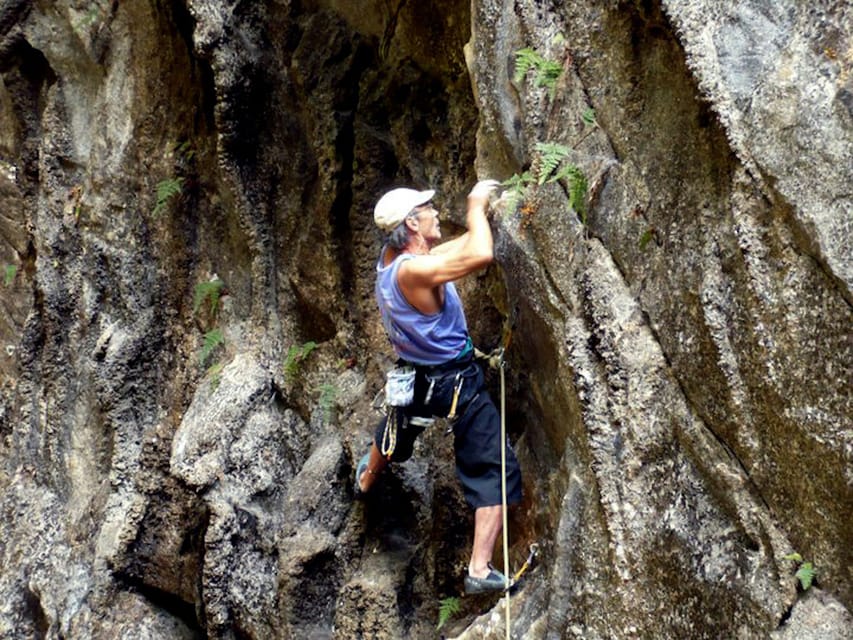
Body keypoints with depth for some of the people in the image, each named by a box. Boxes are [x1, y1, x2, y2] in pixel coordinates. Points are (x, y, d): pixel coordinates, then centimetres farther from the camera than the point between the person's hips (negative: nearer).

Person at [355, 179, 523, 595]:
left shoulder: (390, 258, -2)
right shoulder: (412, 271, -29)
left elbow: (456, 248, 14)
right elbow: (480, 256, -40)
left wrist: (483, 214, 11)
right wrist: (475, 207, -24)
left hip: (413, 375, 9)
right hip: (457, 384, -9)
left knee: (396, 432, 38)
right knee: (492, 470, -3)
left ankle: (367, 479, 69)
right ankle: (480, 569, -6)